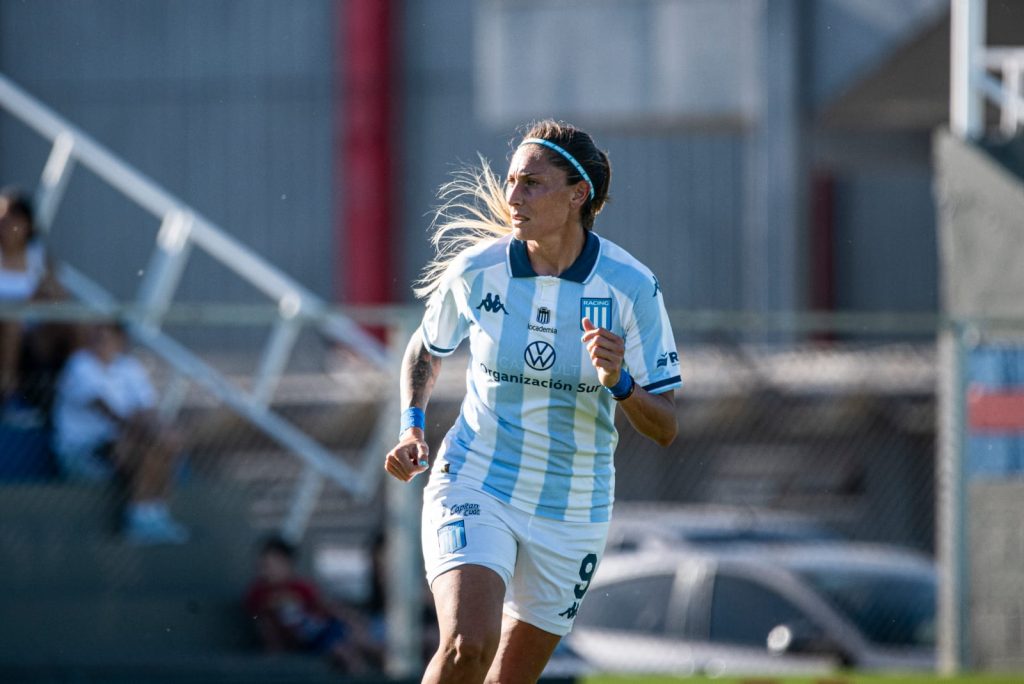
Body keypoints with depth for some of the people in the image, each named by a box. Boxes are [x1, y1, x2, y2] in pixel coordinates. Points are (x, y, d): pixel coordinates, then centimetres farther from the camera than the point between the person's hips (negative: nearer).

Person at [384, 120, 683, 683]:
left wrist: (619, 382, -28)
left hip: (572, 511, 1)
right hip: (474, 487, -1)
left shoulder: (631, 287, -12)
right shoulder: (475, 271, -9)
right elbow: (426, 349, 13)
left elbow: (664, 428, -9)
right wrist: (411, 429, -3)